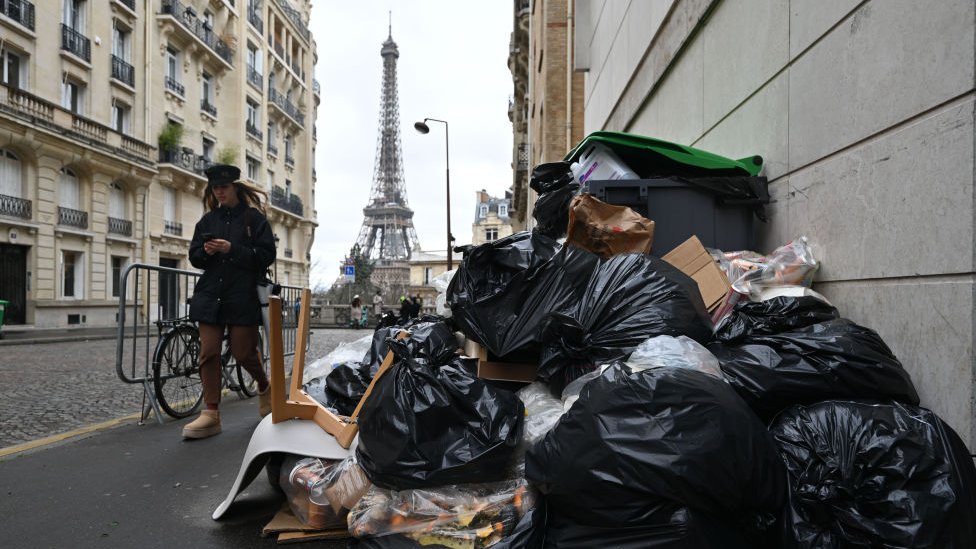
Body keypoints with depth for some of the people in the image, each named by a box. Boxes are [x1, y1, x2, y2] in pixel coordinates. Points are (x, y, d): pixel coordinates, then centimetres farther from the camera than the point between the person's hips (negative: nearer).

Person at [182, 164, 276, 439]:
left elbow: (267, 255, -7)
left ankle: (264, 386, 31)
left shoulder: (254, 217, 1)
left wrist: (232, 249, -17)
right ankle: (211, 414, 3)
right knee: (208, 353, -2)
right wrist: (205, 251, -8)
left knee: (243, 352, 0)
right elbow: (194, 257, 15)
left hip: (243, 296, -4)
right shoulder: (207, 220, 14)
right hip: (210, 294, 4)